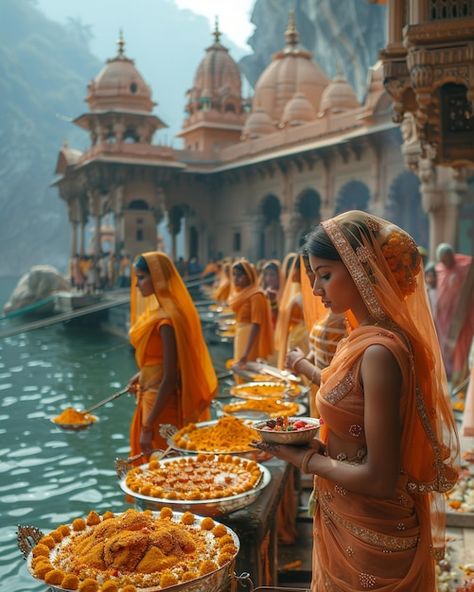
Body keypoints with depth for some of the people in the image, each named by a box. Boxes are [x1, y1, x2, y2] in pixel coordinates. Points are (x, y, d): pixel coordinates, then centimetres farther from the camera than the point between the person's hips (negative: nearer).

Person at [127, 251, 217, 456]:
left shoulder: (166, 321, -22)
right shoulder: (159, 311, 6)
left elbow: (169, 379, -23)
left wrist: (148, 426, -21)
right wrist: (143, 376, 11)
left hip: (163, 405, -9)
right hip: (153, 399, 9)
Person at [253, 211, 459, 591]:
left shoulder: (380, 353, -27)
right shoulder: (367, 339, 1)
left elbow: (379, 478, -26)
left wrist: (305, 459, -15)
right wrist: (314, 443, 0)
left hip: (370, 539, -8)